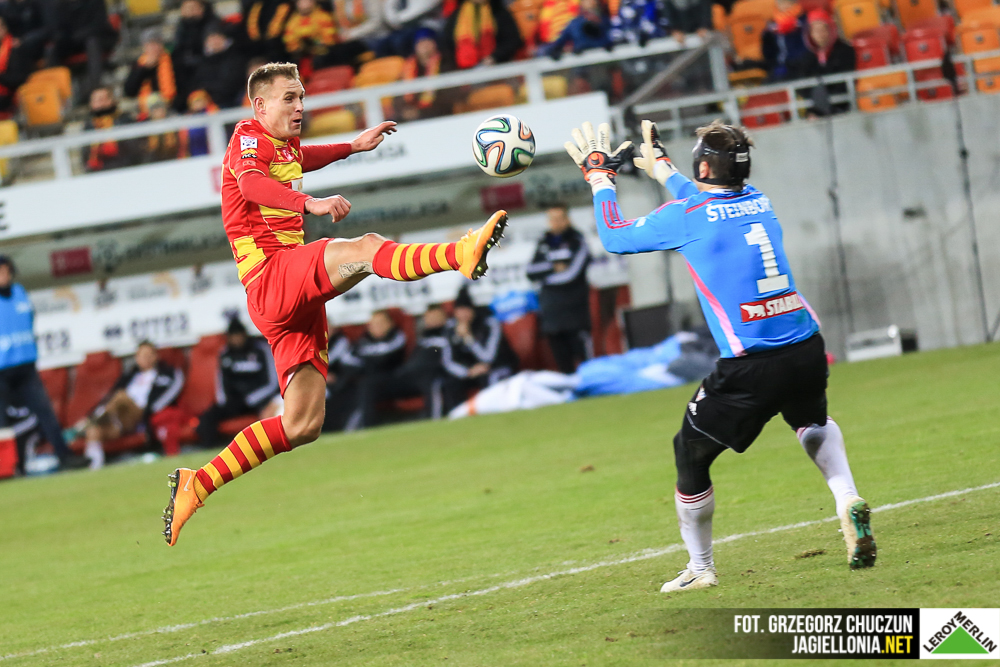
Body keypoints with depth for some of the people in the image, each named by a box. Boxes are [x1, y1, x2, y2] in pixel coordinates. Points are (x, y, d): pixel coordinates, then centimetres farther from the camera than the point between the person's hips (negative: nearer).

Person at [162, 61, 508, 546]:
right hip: (270, 275, -9)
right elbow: (252, 183, -28)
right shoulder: (249, 139, -3)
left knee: (302, 425, 5)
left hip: (297, 298, 9)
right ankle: (461, 254, -56)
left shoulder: (284, 147, 25)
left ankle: (197, 484, 10)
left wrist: (354, 145, 43)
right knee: (365, 249, -32)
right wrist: (311, 203, -44)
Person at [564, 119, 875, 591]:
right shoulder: (759, 202, 12)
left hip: (749, 367, -6)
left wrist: (600, 179, 24)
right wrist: (660, 167, 49)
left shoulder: (684, 217, -5)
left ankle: (700, 568, 23)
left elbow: (614, 238, 10)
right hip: (807, 350, 6)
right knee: (811, 420, 36)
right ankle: (848, 502, 11)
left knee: (690, 455, 14)